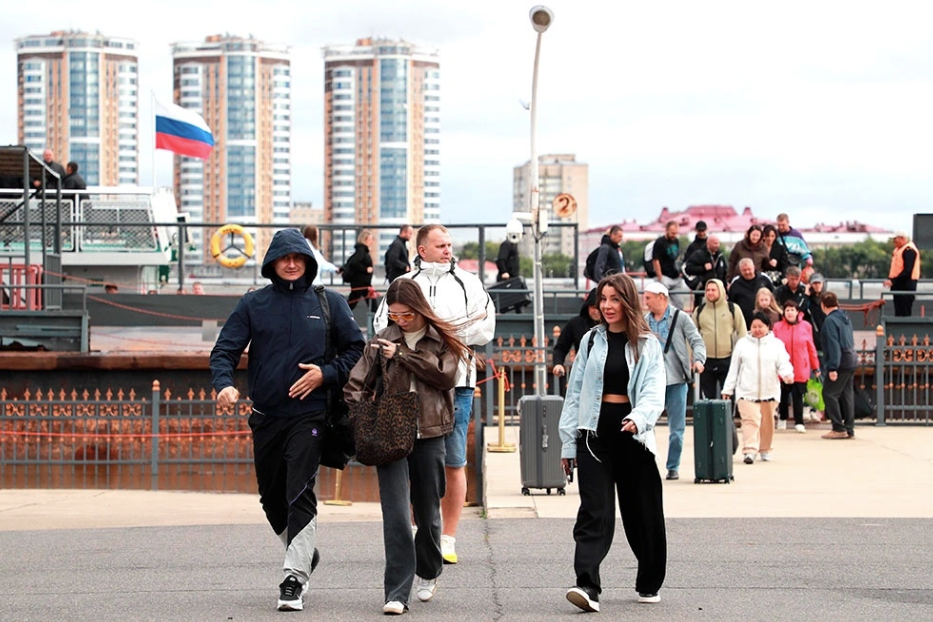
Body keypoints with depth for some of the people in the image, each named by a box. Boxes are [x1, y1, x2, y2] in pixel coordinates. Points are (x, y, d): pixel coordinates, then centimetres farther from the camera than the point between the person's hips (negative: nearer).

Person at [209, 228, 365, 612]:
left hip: (308, 416, -3)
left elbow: (356, 349, 8)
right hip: (265, 417, 3)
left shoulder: (328, 303, 5)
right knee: (271, 498, 12)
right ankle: (305, 553, 36)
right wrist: (224, 383, -19)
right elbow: (225, 350, 1)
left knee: (300, 495, -14)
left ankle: (295, 577, -12)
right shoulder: (253, 304, 5)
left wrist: (326, 374, -8)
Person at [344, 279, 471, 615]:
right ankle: (397, 593, -11)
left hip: (429, 435, 1)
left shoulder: (442, 339, 5)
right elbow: (355, 385, 6)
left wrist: (402, 355, -11)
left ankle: (427, 574, 38)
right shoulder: (382, 342, 7)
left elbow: (446, 376, -11)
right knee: (396, 514, -10)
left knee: (428, 512, 12)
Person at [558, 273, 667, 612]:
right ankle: (587, 586, -22)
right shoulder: (591, 341, 8)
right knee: (595, 513, -11)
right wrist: (568, 442, 6)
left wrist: (639, 418, -28)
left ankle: (649, 584, 26)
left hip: (633, 436, 0)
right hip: (595, 434, 0)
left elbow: (654, 392, -8)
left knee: (643, 514, 9)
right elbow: (575, 392, 10)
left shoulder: (648, 345, 4)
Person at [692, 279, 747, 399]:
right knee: (708, 397, 7)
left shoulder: (733, 309, 3)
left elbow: (742, 333, 4)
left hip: (728, 360, -2)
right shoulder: (699, 311, 9)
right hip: (706, 361, 2)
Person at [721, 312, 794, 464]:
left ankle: (765, 450, 26)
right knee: (750, 420, -14)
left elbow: (783, 363, -4)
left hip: (769, 392, 1)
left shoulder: (776, 344, 6)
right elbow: (734, 368, 8)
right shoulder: (743, 344, 7)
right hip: (747, 391, -1)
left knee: (767, 422, 11)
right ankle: (749, 451, -22)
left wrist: (787, 374, -27)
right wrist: (727, 389, 6)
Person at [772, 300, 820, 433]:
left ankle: (799, 423, 3)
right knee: (784, 394, 11)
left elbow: (811, 347, 3)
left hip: (801, 368, 0)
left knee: (798, 395, -3)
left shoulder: (806, 326, 0)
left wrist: (815, 367, 6)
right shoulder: (778, 327, -2)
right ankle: (782, 419, 30)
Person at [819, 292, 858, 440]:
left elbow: (834, 345, -20)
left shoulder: (830, 321, -14)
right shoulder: (845, 318, 14)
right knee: (847, 395, 11)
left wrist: (832, 368, -21)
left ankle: (839, 428, -8)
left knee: (829, 394, -4)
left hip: (841, 362, -9)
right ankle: (849, 429, 11)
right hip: (852, 360, 9)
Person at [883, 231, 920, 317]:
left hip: (906, 285, -10)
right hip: (899, 286, 10)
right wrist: (890, 279, 10)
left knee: (904, 314, -11)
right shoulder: (898, 249, 17)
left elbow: (907, 271, -22)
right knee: (898, 313, 13)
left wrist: (893, 281, -23)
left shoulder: (909, 250, -15)